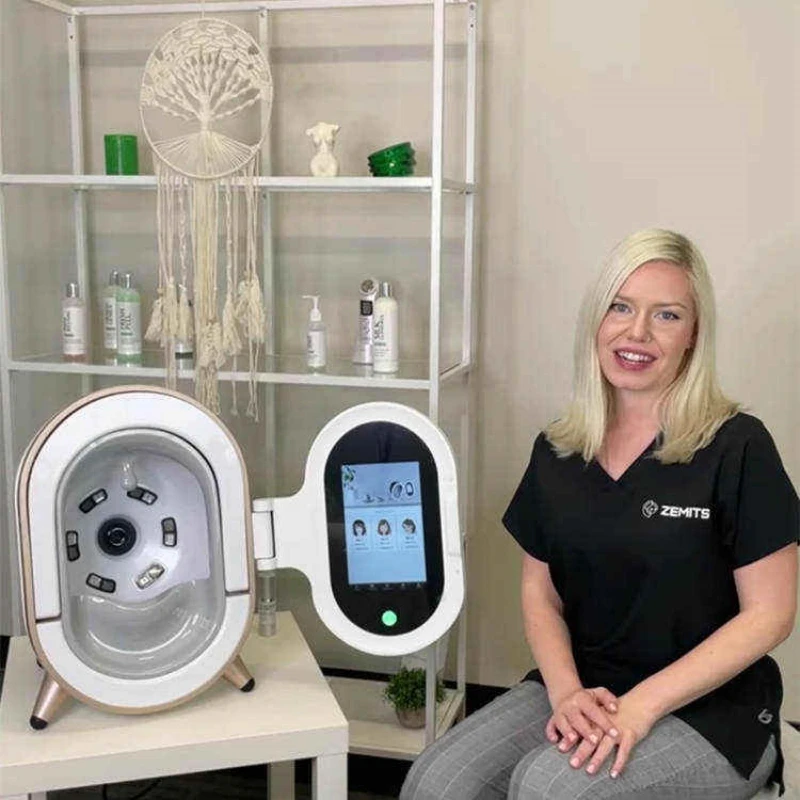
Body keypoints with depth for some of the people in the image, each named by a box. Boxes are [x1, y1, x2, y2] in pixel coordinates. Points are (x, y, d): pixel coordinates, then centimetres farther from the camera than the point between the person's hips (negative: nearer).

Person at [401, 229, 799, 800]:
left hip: (710, 710, -3)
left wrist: (641, 706, -17)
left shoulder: (736, 447, -10)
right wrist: (566, 692, -10)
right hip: (581, 691, 4)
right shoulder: (557, 451, 5)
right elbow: (539, 589, 9)